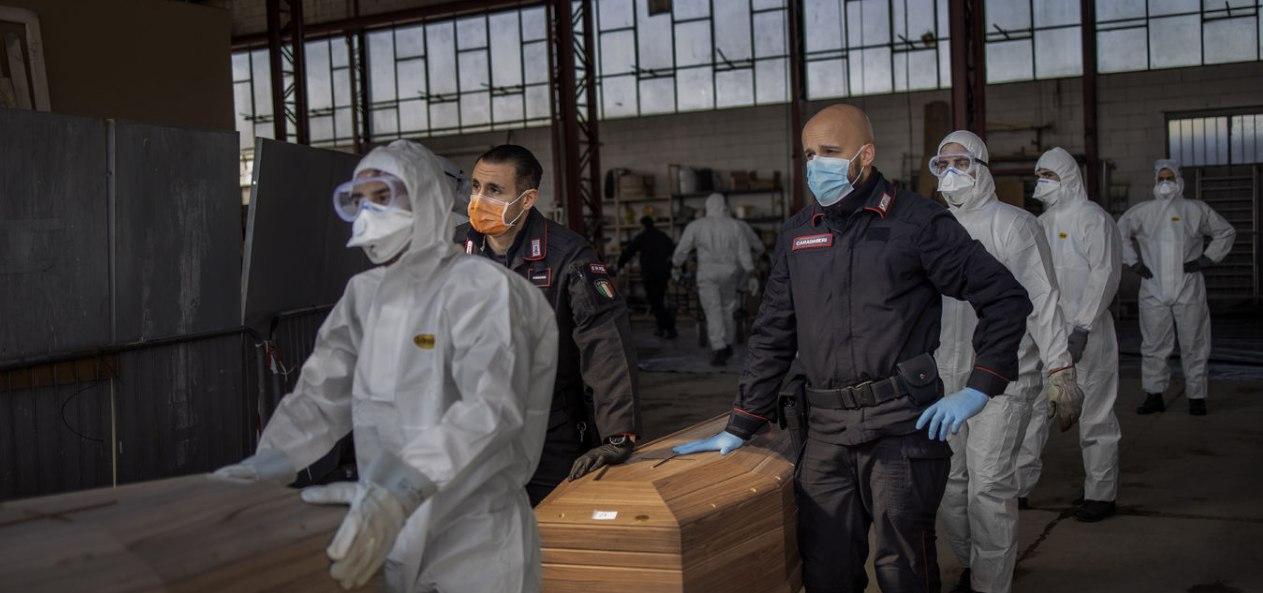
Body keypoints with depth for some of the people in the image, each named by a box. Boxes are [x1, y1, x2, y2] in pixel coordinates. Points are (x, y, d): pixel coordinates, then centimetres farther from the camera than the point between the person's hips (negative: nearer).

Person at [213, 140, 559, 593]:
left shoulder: (478, 287, -14)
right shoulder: (362, 293, 7)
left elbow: (491, 406, -28)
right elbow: (323, 393, 6)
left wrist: (396, 490, -40)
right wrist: (268, 463, -11)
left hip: (472, 540, -5)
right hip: (388, 534, 6)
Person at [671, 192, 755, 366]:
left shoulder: (695, 226, -2)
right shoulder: (735, 225, -1)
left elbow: (681, 250, 4)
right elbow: (744, 253, -1)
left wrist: (676, 264, 22)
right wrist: (750, 273, 6)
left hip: (707, 273, -1)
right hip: (729, 272, 2)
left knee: (713, 312, -3)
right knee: (728, 308, 18)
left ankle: (718, 349, -17)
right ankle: (728, 346, 27)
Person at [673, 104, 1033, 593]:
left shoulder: (917, 222, -3)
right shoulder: (796, 235, 11)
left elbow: (1005, 299, -2)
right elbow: (772, 336, 14)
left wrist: (978, 390, -8)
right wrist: (740, 428, 11)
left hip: (902, 423, -4)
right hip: (826, 429, 5)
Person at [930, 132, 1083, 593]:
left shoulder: (1012, 223, -5)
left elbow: (1043, 300, -9)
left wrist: (1060, 373, -14)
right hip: (945, 377, 5)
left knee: (988, 484, -9)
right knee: (948, 481, 9)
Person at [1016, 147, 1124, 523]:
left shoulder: (1092, 219, -7)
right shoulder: (1042, 223, 16)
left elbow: (1105, 274, -14)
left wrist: (1082, 328, -19)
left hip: (1085, 333, -7)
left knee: (1094, 414, 2)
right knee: (1030, 407, 6)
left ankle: (1101, 494, 12)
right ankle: (1019, 487, 13)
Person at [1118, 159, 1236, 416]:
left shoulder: (1196, 210, 7)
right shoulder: (1142, 211, 7)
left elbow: (1226, 232, 13)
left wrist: (1207, 259, 2)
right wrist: (1132, 261, 3)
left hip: (1189, 291, -1)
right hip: (1154, 291, 1)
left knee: (1193, 346, 1)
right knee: (1153, 345, 3)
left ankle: (1196, 397, 9)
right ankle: (1154, 396, 11)